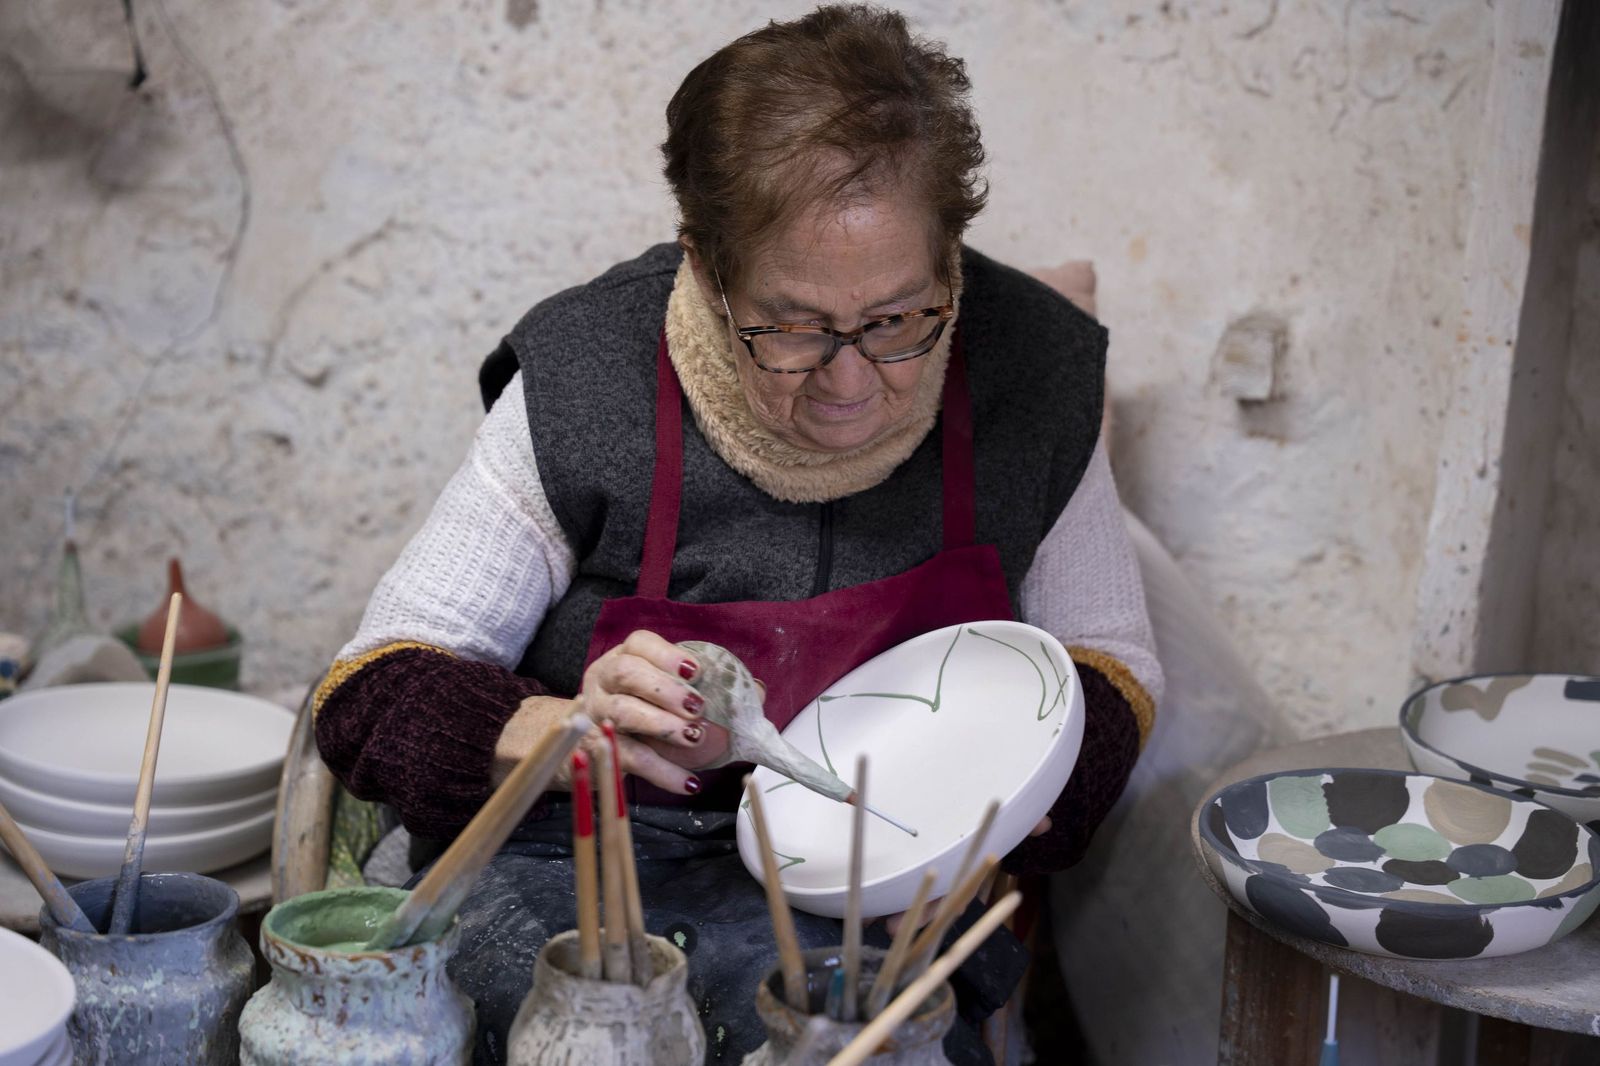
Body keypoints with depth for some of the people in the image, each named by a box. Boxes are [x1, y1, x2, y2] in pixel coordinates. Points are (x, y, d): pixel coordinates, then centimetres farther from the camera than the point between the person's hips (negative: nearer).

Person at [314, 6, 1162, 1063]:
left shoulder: (1035, 371, -4)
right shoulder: (582, 383, -11)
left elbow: (1109, 664, 10)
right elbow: (381, 685, -6)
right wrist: (571, 732, -27)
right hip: (581, 846, 0)